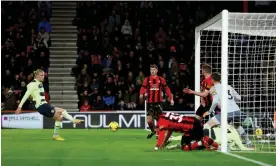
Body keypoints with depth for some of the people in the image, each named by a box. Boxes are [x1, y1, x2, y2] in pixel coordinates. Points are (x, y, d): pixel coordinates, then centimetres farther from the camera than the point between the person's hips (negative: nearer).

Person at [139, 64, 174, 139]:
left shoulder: (161, 80, 5)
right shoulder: (147, 79, 3)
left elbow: (166, 89, 7)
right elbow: (143, 88, -3)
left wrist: (171, 98, 0)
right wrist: (141, 95, -24)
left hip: (158, 102, 0)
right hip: (150, 102, 0)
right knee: (149, 120, -6)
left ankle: (158, 133, 18)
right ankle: (153, 131, 21)